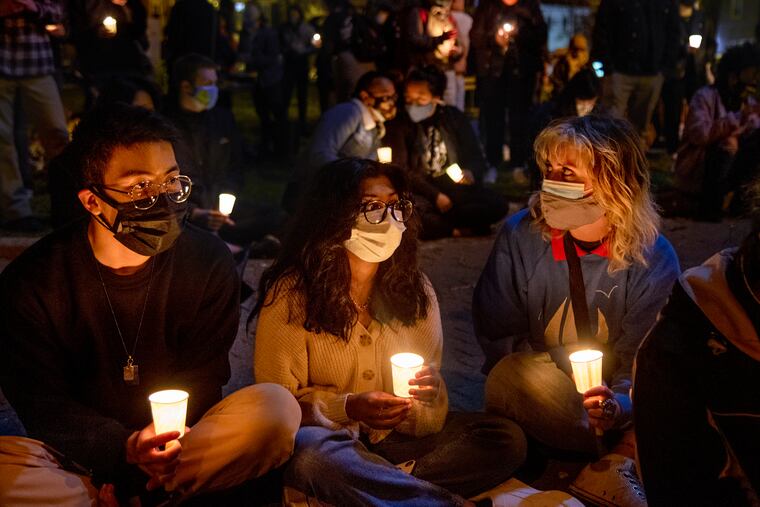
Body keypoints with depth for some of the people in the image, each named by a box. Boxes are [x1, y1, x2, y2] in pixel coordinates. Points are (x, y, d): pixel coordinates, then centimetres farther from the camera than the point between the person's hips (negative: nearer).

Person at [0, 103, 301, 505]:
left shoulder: (209, 262, -4)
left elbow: (202, 378, 0)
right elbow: (43, 404, -8)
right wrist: (124, 447, -25)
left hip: (180, 449, 2)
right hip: (82, 454, -2)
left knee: (277, 405, -25)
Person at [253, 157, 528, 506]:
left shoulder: (414, 289, 5)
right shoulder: (292, 294, -9)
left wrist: (430, 388, -17)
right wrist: (349, 409, -23)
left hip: (396, 440, 4)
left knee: (507, 439, -15)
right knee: (310, 451, -39)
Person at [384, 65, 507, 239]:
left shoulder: (454, 117, 8)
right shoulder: (399, 125, 0)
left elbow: (476, 158, 11)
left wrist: (471, 173, -14)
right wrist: (435, 196, -14)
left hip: (456, 188, 3)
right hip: (420, 192, -3)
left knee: (498, 205, -22)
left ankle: (434, 222, -20)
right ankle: (456, 229, -16)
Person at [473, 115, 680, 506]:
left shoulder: (654, 258, -12)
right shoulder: (520, 236, -11)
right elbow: (496, 334, -5)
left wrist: (619, 404, -35)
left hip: (615, 391, 0)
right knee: (508, 379, -34)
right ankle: (625, 456, -18)